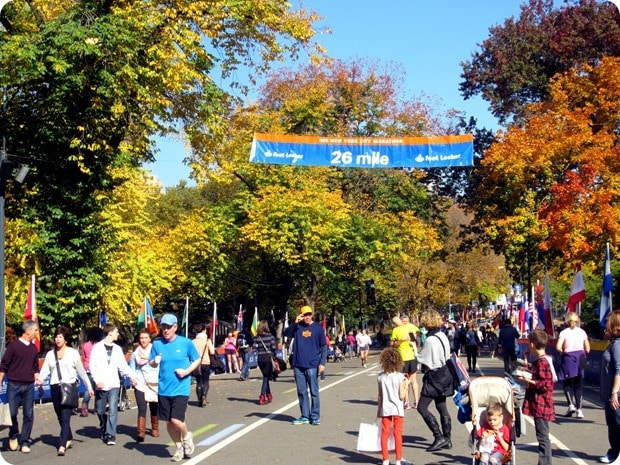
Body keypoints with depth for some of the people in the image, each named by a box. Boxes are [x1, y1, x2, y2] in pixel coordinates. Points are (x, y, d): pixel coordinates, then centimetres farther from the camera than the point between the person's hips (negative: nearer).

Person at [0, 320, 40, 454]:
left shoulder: (34, 348, 10)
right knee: (12, 413, -3)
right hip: (14, 385, -4)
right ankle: (13, 436, 22)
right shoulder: (13, 346, -5)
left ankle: (24, 442, 10)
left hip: (29, 386, 4)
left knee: (28, 415, 2)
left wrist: (37, 380, 8)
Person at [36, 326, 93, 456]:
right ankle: (69, 438, 30)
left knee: (65, 416, -12)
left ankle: (62, 445, -15)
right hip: (55, 387, 4)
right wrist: (40, 379, -18)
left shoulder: (73, 353, 3)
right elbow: (45, 370, 3)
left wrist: (89, 387, 8)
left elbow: (81, 371, 7)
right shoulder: (50, 354, 12)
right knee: (60, 417, 11)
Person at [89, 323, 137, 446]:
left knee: (113, 410, -12)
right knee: (100, 410, 10)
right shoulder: (97, 347, 0)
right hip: (101, 385, -1)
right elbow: (92, 365, -4)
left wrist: (131, 375, -5)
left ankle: (111, 435, -11)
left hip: (114, 385, 1)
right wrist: (97, 379, -16)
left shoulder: (117, 349, 10)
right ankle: (104, 430, 33)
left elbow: (123, 365, 10)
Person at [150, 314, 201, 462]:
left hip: (181, 389, -4)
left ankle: (186, 436, 18)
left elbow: (197, 360, 3)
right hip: (164, 389, 4)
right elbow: (152, 363, 10)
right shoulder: (157, 344, 1)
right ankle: (179, 447, 32)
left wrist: (187, 371, -13)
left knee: (176, 420, -15)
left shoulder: (186, 343, -7)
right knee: (168, 422, 9)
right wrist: (154, 362, -14)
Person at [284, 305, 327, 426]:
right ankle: (304, 416, 16)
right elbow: (286, 334, -9)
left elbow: (323, 346, 2)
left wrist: (322, 363, -7)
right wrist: (295, 322, -20)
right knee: (301, 392, 8)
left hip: (312, 365, -2)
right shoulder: (297, 327, 6)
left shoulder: (318, 328, 1)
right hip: (298, 365, 2)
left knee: (314, 392, 2)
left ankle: (315, 417, 8)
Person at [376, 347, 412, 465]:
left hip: (385, 409, 2)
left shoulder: (380, 377, -3)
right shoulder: (400, 376, -12)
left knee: (385, 433, 9)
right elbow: (402, 396, -12)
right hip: (397, 409, -2)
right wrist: (406, 386, 1)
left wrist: (379, 407, 15)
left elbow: (380, 395, 3)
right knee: (398, 434, 5)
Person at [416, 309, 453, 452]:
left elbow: (421, 359, -13)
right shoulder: (443, 335, 5)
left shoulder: (430, 340, -21)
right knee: (442, 407, 15)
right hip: (444, 374, 9)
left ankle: (439, 437, -8)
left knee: (422, 407, -5)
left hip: (434, 376, -9)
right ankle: (446, 439, 19)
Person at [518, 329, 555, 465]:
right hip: (538, 406, 10)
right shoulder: (539, 361, 14)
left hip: (541, 406, -10)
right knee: (542, 437, 15)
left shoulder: (542, 362, -18)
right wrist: (528, 375, 13)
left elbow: (546, 384, -23)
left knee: (543, 437, -5)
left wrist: (529, 380, -18)